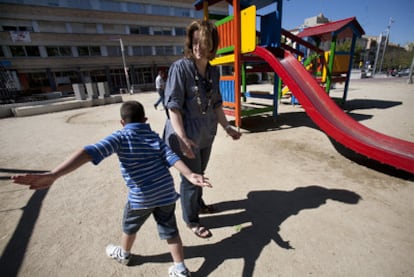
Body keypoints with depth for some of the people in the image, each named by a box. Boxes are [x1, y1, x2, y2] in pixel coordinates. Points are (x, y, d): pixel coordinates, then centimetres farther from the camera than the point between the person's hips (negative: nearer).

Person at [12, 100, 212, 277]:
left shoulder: (120, 137, -8)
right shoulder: (154, 136, 5)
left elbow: (90, 153, -24)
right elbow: (171, 157, -9)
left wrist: (53, 175, -33)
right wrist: (190, 176, -19)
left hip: (141, 197, -3)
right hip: (166, 192, 3)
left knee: (130, 226, 29)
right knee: (170, 230, 20)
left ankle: (123, 254, 57)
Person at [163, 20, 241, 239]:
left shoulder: (213, 71, 5)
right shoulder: (180, 67, -14)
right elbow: (173, 105, -18)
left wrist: (227, 127, 7)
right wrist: (182, 138, -26)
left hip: (206, 135, 6)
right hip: (187, 136, -6)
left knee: (199, 174, 22)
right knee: (190, 178, 7)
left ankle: (198, 204, 48)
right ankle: (191, 220, 31)